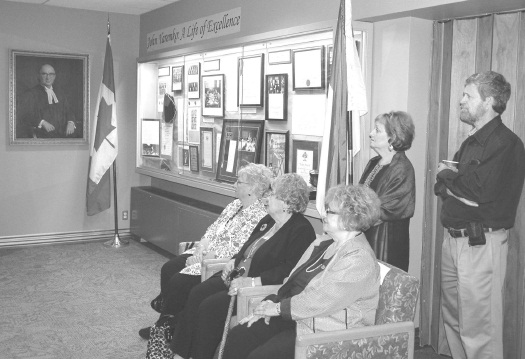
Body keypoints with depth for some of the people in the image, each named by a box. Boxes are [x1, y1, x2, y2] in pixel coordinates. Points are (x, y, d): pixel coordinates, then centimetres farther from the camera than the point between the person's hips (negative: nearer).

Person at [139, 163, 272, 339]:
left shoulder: (258, 216, -19)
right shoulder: (235, 205, 11)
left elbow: (235, 250, -22)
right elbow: (213, 229, 13)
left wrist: (203, 258, -18)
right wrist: (199, 250, -4)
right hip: (206, 253, 9)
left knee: (179, 281, -16)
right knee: (168, 269, 0)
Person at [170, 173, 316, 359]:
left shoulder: (302, 230, -14)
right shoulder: (268, 221, 15)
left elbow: (289, 270, -23)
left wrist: (253, 281, -27)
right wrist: (234, 261, 7)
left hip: (263, 288, -9)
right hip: (238, 276, 9)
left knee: (211, 306, -21)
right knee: (197, 293, -5)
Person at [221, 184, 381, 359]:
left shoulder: (359, 259, -19)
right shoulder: (323, 242, 12)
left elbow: (319, 300, -25)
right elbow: (292, 280, 14)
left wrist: (278, 308, -16)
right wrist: (272, 302, -1)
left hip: (325, 331, -9)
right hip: (293, 317, 9)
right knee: (237, 336, -5)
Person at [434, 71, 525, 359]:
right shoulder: (470, 143, 17)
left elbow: (481, 189, -22)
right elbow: (440, 188, 13)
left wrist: (447, 175, -6)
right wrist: (449, 183, -9)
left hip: (481, 244, -9)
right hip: (453, 239, 9)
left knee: (478, 328, -4)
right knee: (452, 320, 16)